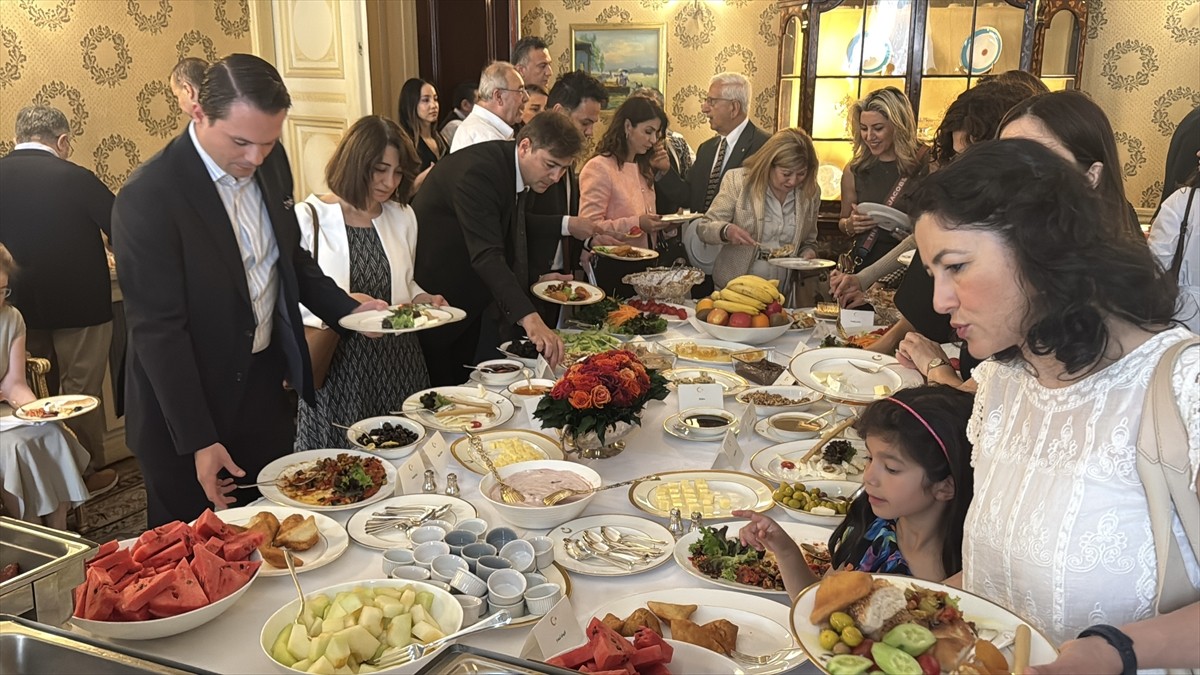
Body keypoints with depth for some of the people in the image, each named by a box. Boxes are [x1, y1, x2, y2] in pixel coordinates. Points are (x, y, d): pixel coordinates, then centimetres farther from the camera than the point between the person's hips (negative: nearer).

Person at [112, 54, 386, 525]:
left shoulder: (271, 163, -1)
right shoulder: (148, 197, -22)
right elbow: (158, 330, -20)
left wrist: (346, 309, -1)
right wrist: (199, 442, -19)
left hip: (267, 389, 6)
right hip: (189, 404, -6)